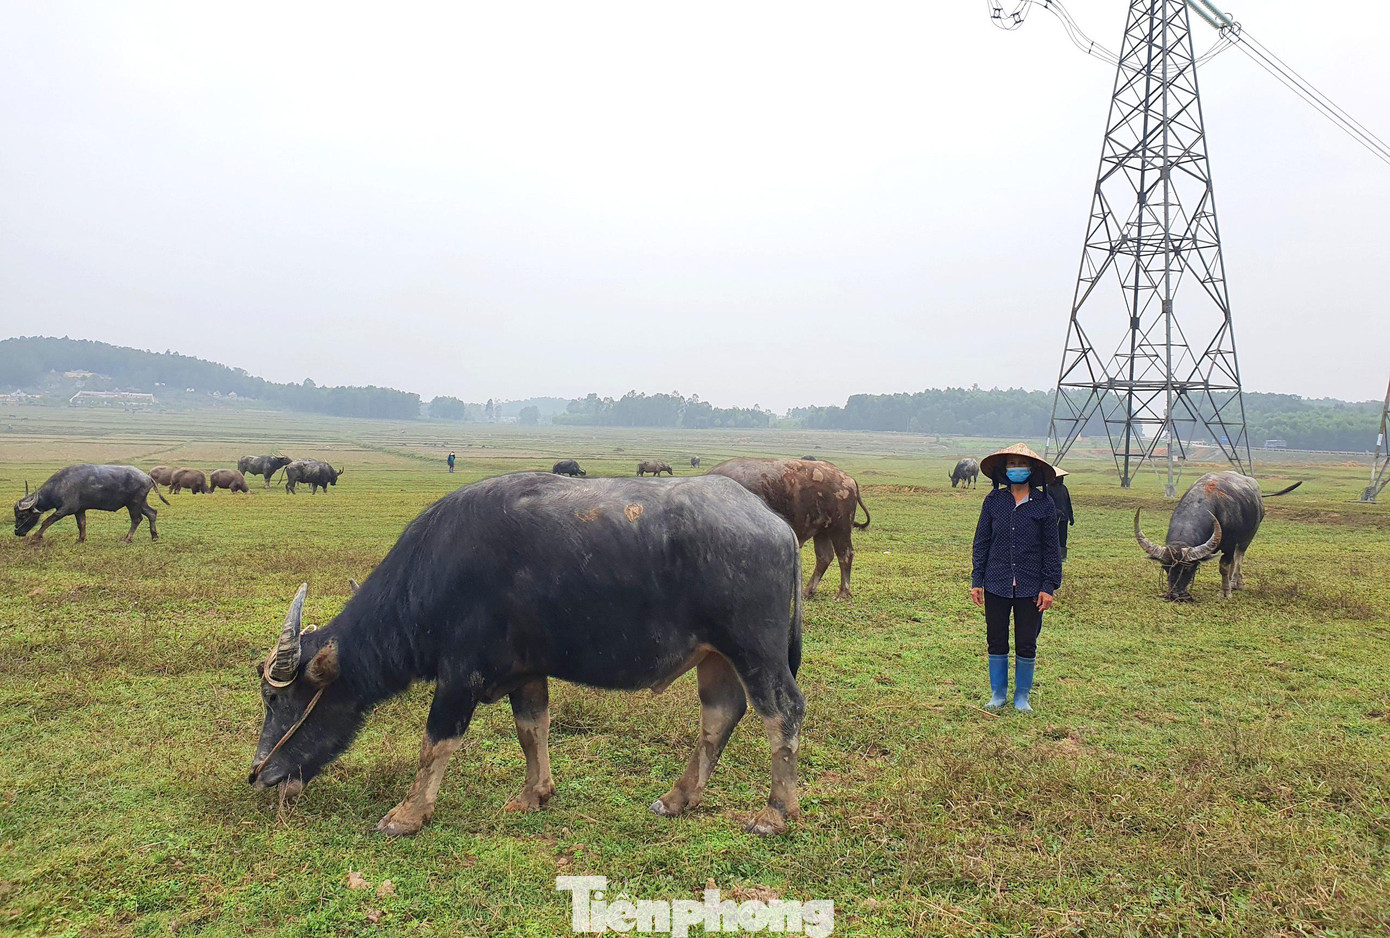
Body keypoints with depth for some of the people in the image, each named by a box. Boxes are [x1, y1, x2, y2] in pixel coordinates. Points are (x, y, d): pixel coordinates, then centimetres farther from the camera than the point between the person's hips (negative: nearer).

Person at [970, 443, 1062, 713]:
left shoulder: (1044, 503, -1)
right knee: (996, 640, 9)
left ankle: (1022, 696, 23)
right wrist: (977, 580, 4)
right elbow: (982, 542, 7)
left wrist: (1049, 586, -2)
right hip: (997, 584, 1)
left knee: (1027, 644, 6)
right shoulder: (994, 500, 2)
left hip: (1030, 586, -1)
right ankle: (998, 694, 24)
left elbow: (1051, 548, 2)